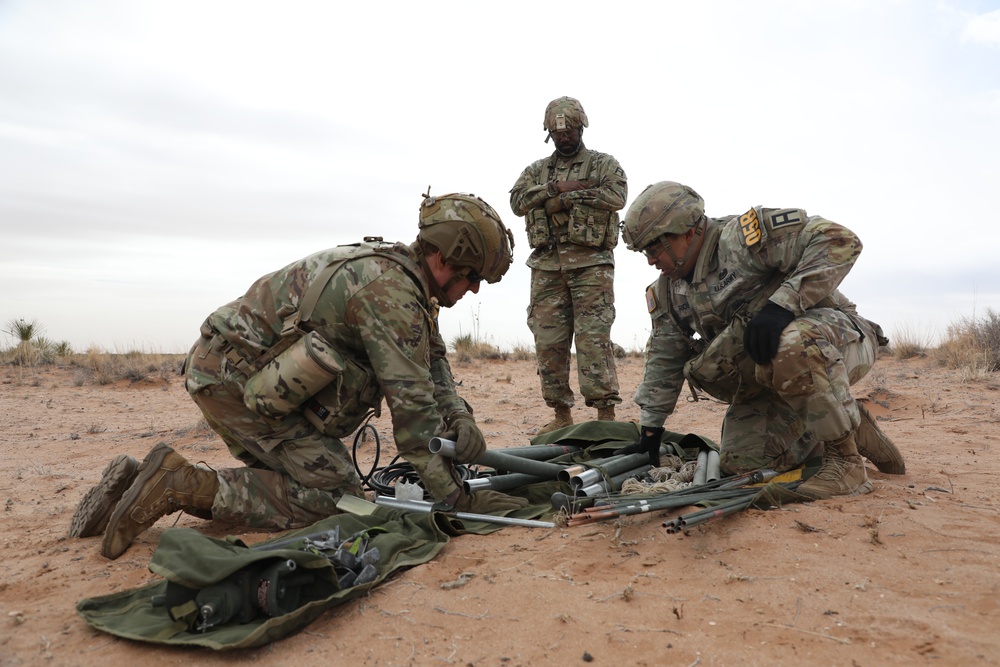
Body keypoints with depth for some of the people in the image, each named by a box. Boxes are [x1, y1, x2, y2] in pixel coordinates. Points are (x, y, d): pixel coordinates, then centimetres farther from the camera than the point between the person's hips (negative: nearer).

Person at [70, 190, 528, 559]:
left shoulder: (393, 269, 10)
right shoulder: (391, 292, -21)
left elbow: (431, 361, 17)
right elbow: (412, 407, -22)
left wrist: (459, 415, 0)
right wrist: (459, 500, -15)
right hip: (241, 381, -10)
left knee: (288, 482, 16)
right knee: (333, 495, -8)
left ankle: (139, 481, 13)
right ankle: (183, 486, -10)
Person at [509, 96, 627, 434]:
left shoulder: (604, 164, 11)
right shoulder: (537, 170, 21)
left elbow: (616, 196, -10)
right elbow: (518, 200, 3)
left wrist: (564, 199, -9)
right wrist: (557, 187, -9)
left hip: (591, 263, -4)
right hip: (546, 264, 4)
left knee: (594, 337, -11)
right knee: (548, 340, 2)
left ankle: (606, 412, -7)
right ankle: (561, 414, 11)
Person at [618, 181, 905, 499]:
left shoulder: (743, 237, -20)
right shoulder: (667, 291, 4)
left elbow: (840, 240, -26)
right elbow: (663, 359, 11)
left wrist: (783, 304, -36)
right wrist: (650, 430, 9)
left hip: (838, 341, -7)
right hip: (768, 380, 8)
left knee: (791, 346, -41)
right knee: (739, 462, -5)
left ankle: (847, 461, -21)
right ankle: (852, 430, 12)